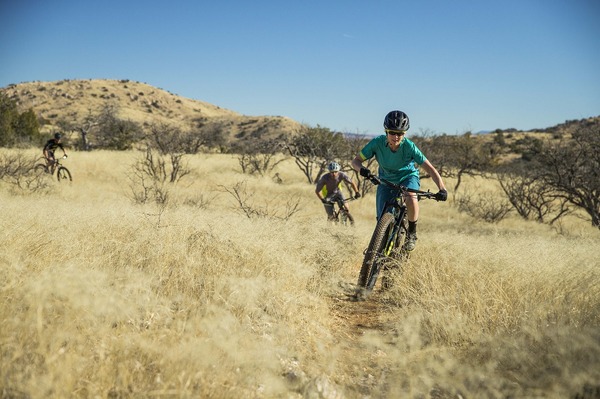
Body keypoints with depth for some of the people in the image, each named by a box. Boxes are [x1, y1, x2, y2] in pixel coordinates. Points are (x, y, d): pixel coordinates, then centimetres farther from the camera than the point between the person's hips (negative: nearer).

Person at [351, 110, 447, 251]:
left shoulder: (409, 146, -29)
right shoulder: (377, 143, -26)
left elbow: (429, 168, -29)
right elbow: (355, 161, -20)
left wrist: (442, 189, -42)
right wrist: (362, 169, -44)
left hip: (408, 177, -2)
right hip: (386, 180, 2)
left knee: (411, 198, -36)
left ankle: (412, 233, -10)